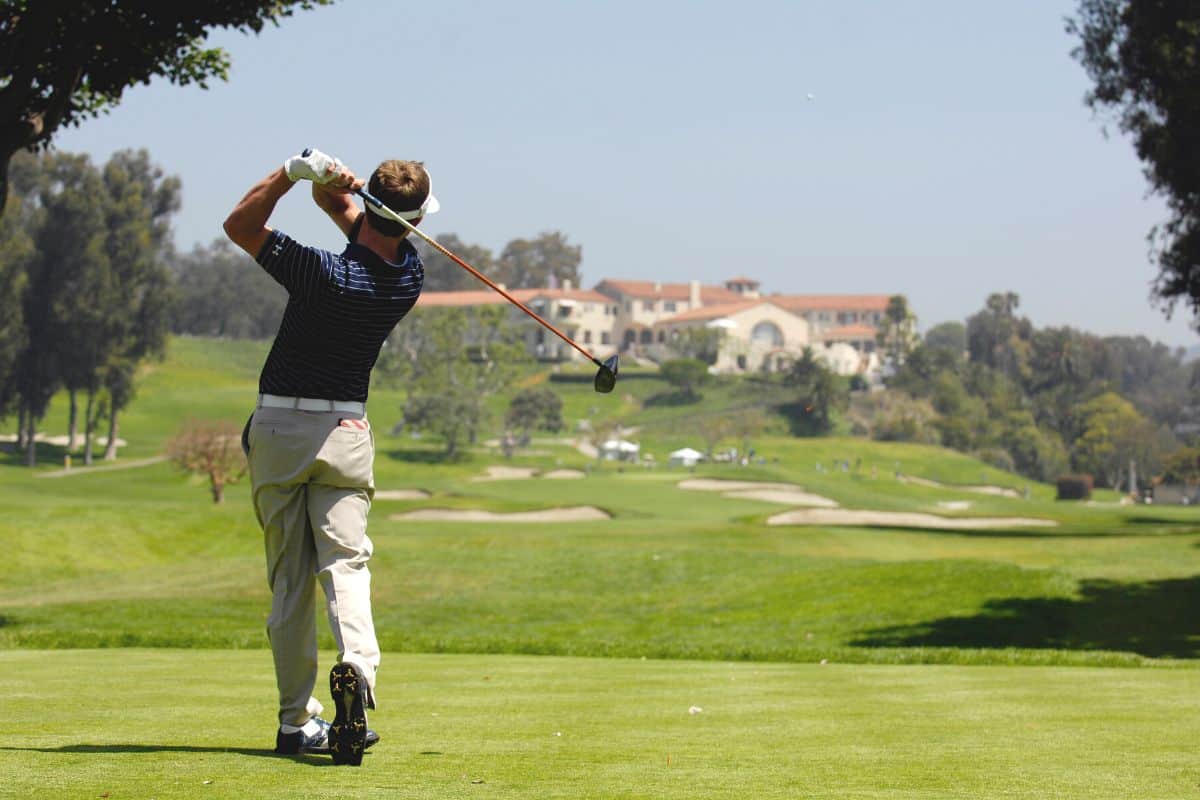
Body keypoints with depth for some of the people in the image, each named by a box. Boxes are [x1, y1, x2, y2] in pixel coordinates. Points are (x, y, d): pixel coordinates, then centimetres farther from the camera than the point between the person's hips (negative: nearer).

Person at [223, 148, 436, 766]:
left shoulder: (326, 274, -19)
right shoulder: (409, 276, -3)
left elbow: (239, 226, -7)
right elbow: (340, 206, 9)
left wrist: (292, 172, -17)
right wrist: (328, 183, -13)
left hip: (278, 426, -2)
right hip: (346, 429, 2)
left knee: (289, 578, 5)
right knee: (344, 562, -2)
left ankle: (297, 721, 6)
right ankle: (356, 670, -31)